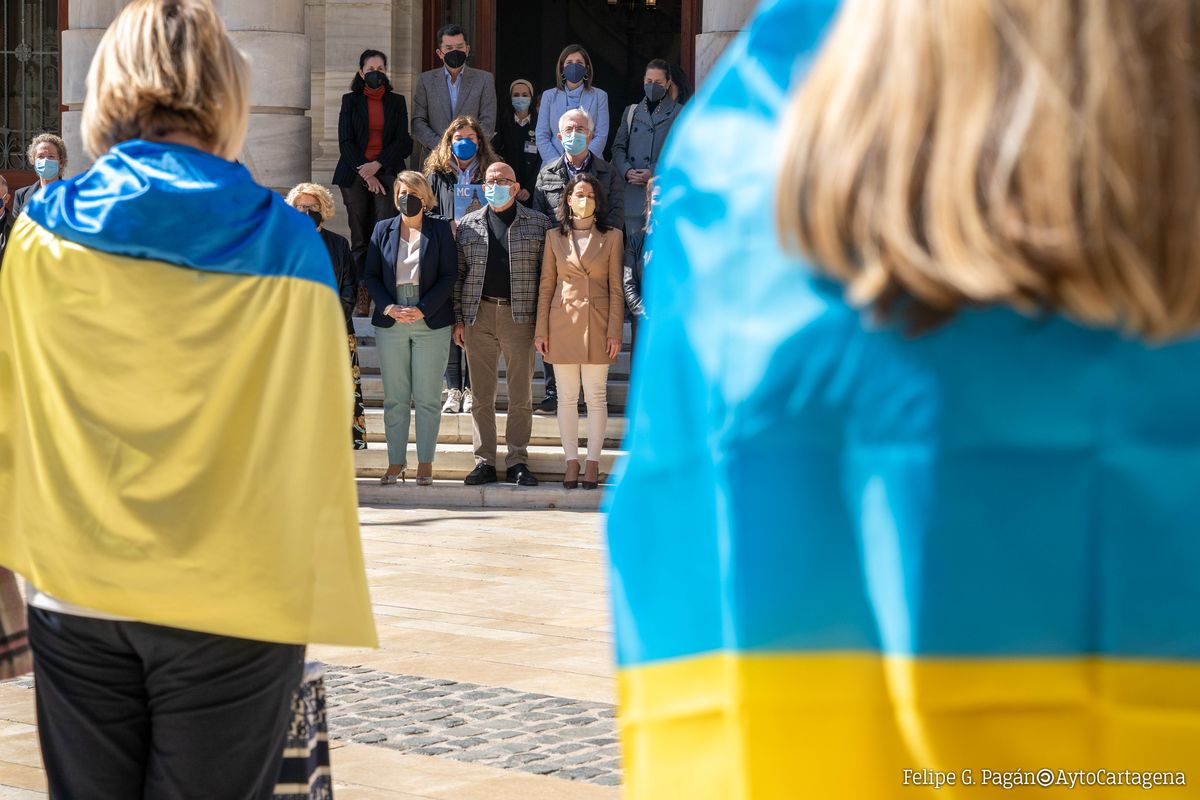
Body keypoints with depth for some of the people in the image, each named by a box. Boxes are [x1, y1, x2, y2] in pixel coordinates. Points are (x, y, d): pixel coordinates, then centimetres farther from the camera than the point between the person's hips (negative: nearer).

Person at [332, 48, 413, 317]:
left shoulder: (396, 101, 12)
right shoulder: (351, 101, 10)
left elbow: (402, 141, 5)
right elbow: (345, 141, 3)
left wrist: (377, 165, -9)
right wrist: (365, 173, -7)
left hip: (387, 173, 0)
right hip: (355, 174, 0)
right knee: (359, 239, -1)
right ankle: (362, 298, 0)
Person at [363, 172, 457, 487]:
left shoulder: (440, 229, 4)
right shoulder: (383, 230, 10)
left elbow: (449, 275, -1)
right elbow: (371, 275, 8)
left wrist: (423, 310, -12)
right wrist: (389, 308, -8)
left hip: (430, 321, -2)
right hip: (390, 322, 2)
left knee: (427, 398, -1)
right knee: (394, 398, 4)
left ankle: (425, 463, 4)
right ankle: (396, 462, 9)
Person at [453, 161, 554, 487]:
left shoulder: (538, 224, 7)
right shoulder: (468, 225, 12)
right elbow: (458, 275, 11)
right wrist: (458, 319, 4)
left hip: (520, 315, -1)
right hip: (479, 316, 2)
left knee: (521, 396, 1)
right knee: (482, 396, 4)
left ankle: (518, 462, 8)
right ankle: (484, 462, 9)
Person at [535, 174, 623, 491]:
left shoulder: (611, 236, 4)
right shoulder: (555, 237, 7)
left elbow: (616, 288, 2)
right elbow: (546, 286, 7)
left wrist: (615, 331, -4)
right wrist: (541, 330, 1)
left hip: (597, 323, -1)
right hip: (562, 320, 1)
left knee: (596, 396, 0)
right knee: (567, 397, 3)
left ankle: (592, 462, 7)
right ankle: (571, 462, 9)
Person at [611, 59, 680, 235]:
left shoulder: (679, 114, 5)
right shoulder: (631, 112, 19)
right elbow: (618, 147, 16)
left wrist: (654, 173, -14)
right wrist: (627, 171, -5)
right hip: (634, 193, 4)